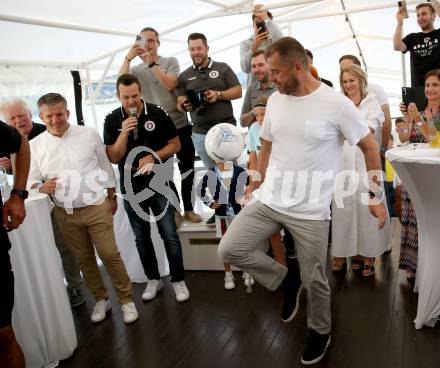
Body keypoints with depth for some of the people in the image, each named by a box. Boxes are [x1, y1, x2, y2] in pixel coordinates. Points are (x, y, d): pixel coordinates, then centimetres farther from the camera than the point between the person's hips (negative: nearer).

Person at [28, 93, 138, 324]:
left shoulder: (89, 134, -2)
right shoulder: (35, 146, 0)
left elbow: (106, 167, 6)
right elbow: (30, 179, 5)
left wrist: (112, 197, 8)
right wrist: (42, 187, -18)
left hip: (96, 207, -2)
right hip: (65, 213, 2)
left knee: (110, 254, 0)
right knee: (84, 259, 13)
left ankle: (126, 299, 16)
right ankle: (100, 299, 30)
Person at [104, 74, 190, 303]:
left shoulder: (158, 114, -6)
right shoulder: (112, 120, -2)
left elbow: (175, 145, -1)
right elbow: (114, 158, -6)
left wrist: (153, 157, -16)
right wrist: (124, 133, -20)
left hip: (159, 185, -2)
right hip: (131, 189, 2)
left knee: (169, 235, 1)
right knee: (142, 237, 13)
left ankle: (178, 280, 16)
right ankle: (153, 279, 30)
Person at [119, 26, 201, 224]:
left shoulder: (171, 62, 4)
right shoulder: (136, 70, 6)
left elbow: (171, 84, -15)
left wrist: (152, 64, -17)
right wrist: (128, 58, -19)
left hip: (180, 126, 0)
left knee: (187, 170, 8)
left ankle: (188, 209, 23)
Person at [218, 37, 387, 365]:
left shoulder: (336, 104, -13)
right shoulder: (275, 100, 3)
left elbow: (370, 147, -3)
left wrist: (375, 196, -3)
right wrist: (255, 188, 17)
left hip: (311, 211, -4)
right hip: (268, 201, 5)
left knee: (315, 280, 8)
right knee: (230, 249, -5)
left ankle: (320, 333, 39)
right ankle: (286, 282, 18)